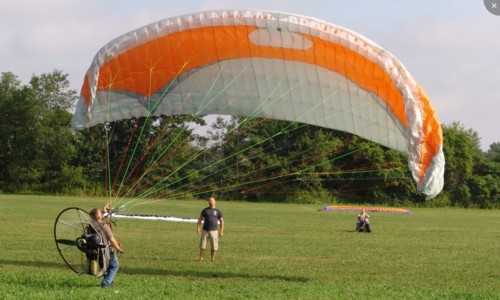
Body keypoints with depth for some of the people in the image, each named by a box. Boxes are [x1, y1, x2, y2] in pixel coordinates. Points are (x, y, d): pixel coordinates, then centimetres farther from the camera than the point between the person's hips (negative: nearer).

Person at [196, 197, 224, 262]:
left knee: (214, 247, -1)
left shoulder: (218, 211, 5)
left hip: (213, 231, 0)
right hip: (205, 230, 0)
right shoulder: (205, 210, 6)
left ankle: (212, 259, 8)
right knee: (202, 245, -3)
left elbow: (222, 222, 7)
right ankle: (201, 259, 3)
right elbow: (200, 219, 6)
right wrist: (198, 228, -8)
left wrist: (221, 231, 0)